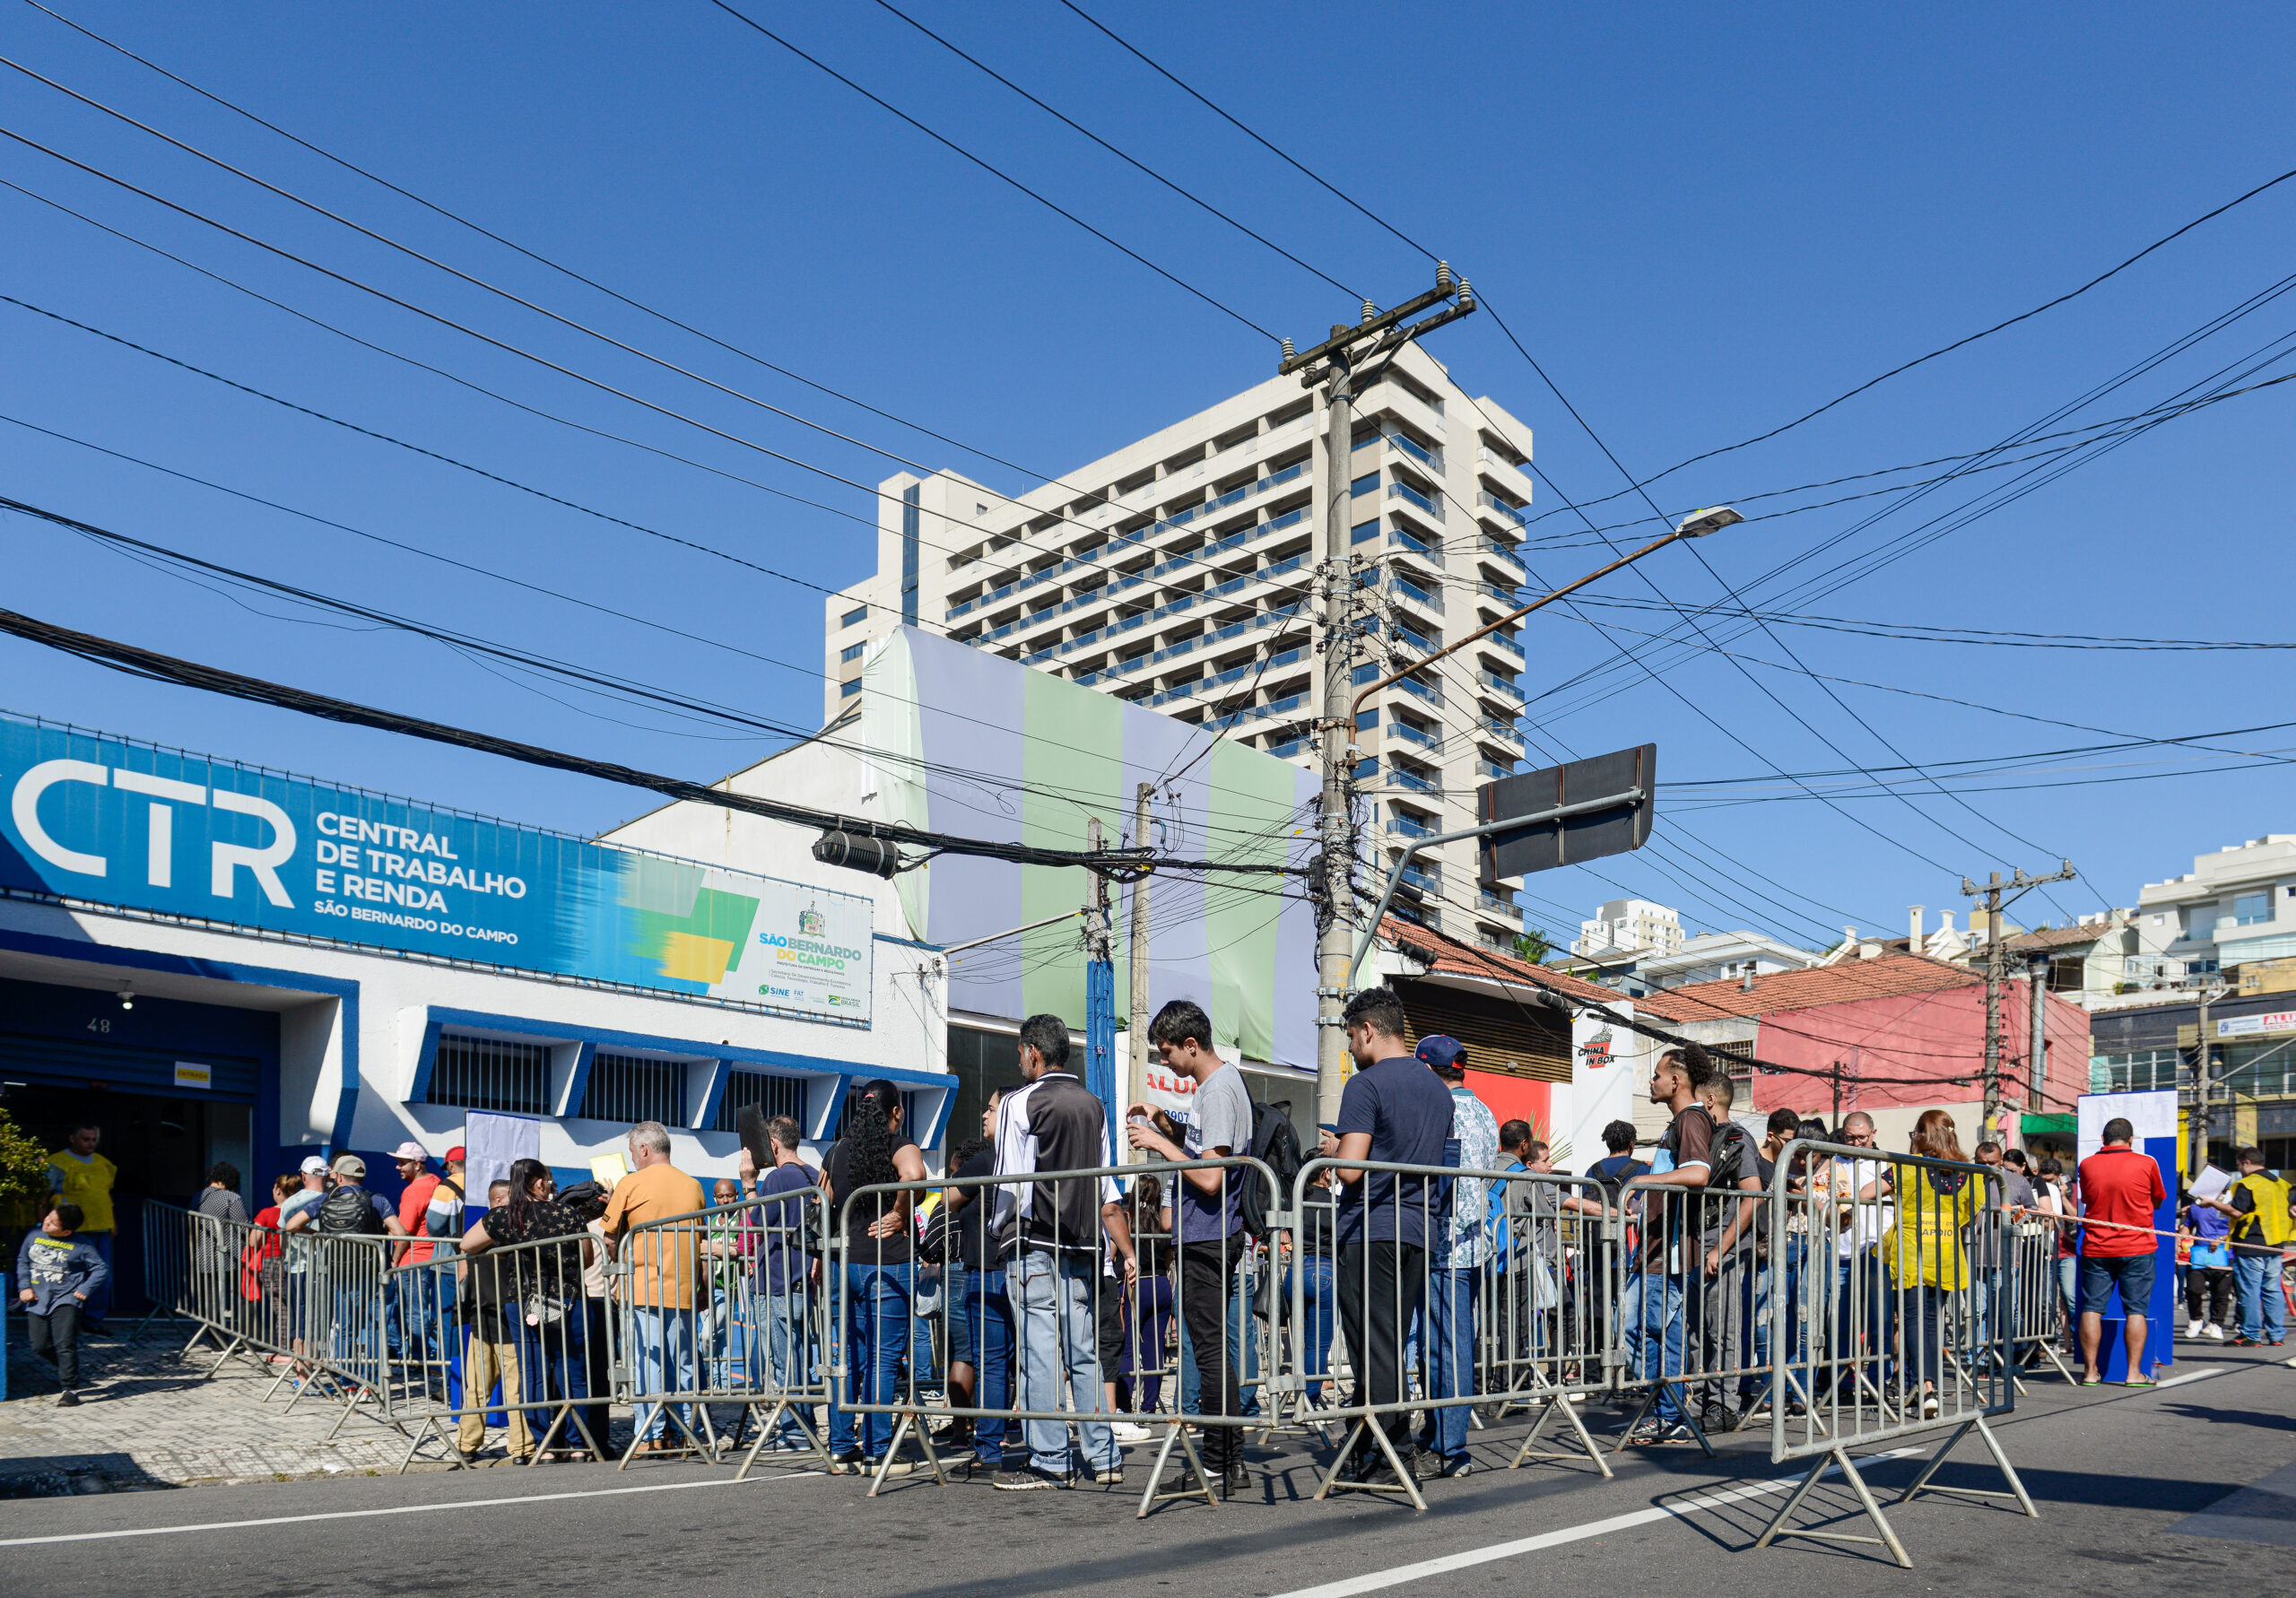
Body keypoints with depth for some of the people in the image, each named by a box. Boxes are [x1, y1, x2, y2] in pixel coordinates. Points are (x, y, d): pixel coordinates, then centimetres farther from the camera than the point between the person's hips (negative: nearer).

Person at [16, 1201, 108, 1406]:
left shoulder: (80, 1245, -7)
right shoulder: (34, 1237, 5)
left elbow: (101, 1268, -1)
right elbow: (22, 1261, 17)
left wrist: (85, 1290, -10)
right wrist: (24, 1287, 6)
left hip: (66, 1300, -5)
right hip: (38, 1301, 5)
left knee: (65, 1344, -12)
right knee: (39, 1345, 1)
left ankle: (70, 1389, -6)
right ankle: (67, 1369, 28)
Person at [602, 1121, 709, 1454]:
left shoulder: (631, 1184, -4)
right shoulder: (693, 1186, 9)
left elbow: (608, 1236, 1)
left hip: (642, 1288, -4)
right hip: (683, 1288, 4)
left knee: (646, 1362, 0)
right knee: (682, 1364, 8)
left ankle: (651, 1436, -1)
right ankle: (683, 1433, 9)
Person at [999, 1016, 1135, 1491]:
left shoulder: (1019, 1102, -6)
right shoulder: (1092, 1105, 12)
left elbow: (1010, 1183, -9)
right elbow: (1106, 1189, 12)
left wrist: (1001, 1233, 7)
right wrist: (1126, 1251, 14)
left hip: (1033, 1245, -6)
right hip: (1081, 1243, 6)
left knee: (1039, 1350, -2)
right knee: (1083, 1351, 10)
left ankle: (1048, 1462, 0)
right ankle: (1103, 1458, 12)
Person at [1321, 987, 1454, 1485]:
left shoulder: (1366, 1085, -12)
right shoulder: (1436, 1087, 13)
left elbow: (1351, 1168, -19)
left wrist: (1332, 1149, 4)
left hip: (1371, 1233, -8)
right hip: (1419, 1229, 8)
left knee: (1374, 1348, -1)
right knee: (1389, 1346, 13)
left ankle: (1392, 1460, 2)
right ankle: (1360, 1451, 20)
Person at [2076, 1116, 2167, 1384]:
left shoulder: (2087, 1165, 0)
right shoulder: (2146, 1164, -5)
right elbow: (2158, 1202, 9)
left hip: (2096, 1249, 2)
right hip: (2137, 1250, -1)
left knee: (2091, 1308, 5)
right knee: (2136, 1310, 4)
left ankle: (2090, 1370, 5)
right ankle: (2134, 1372, 3)